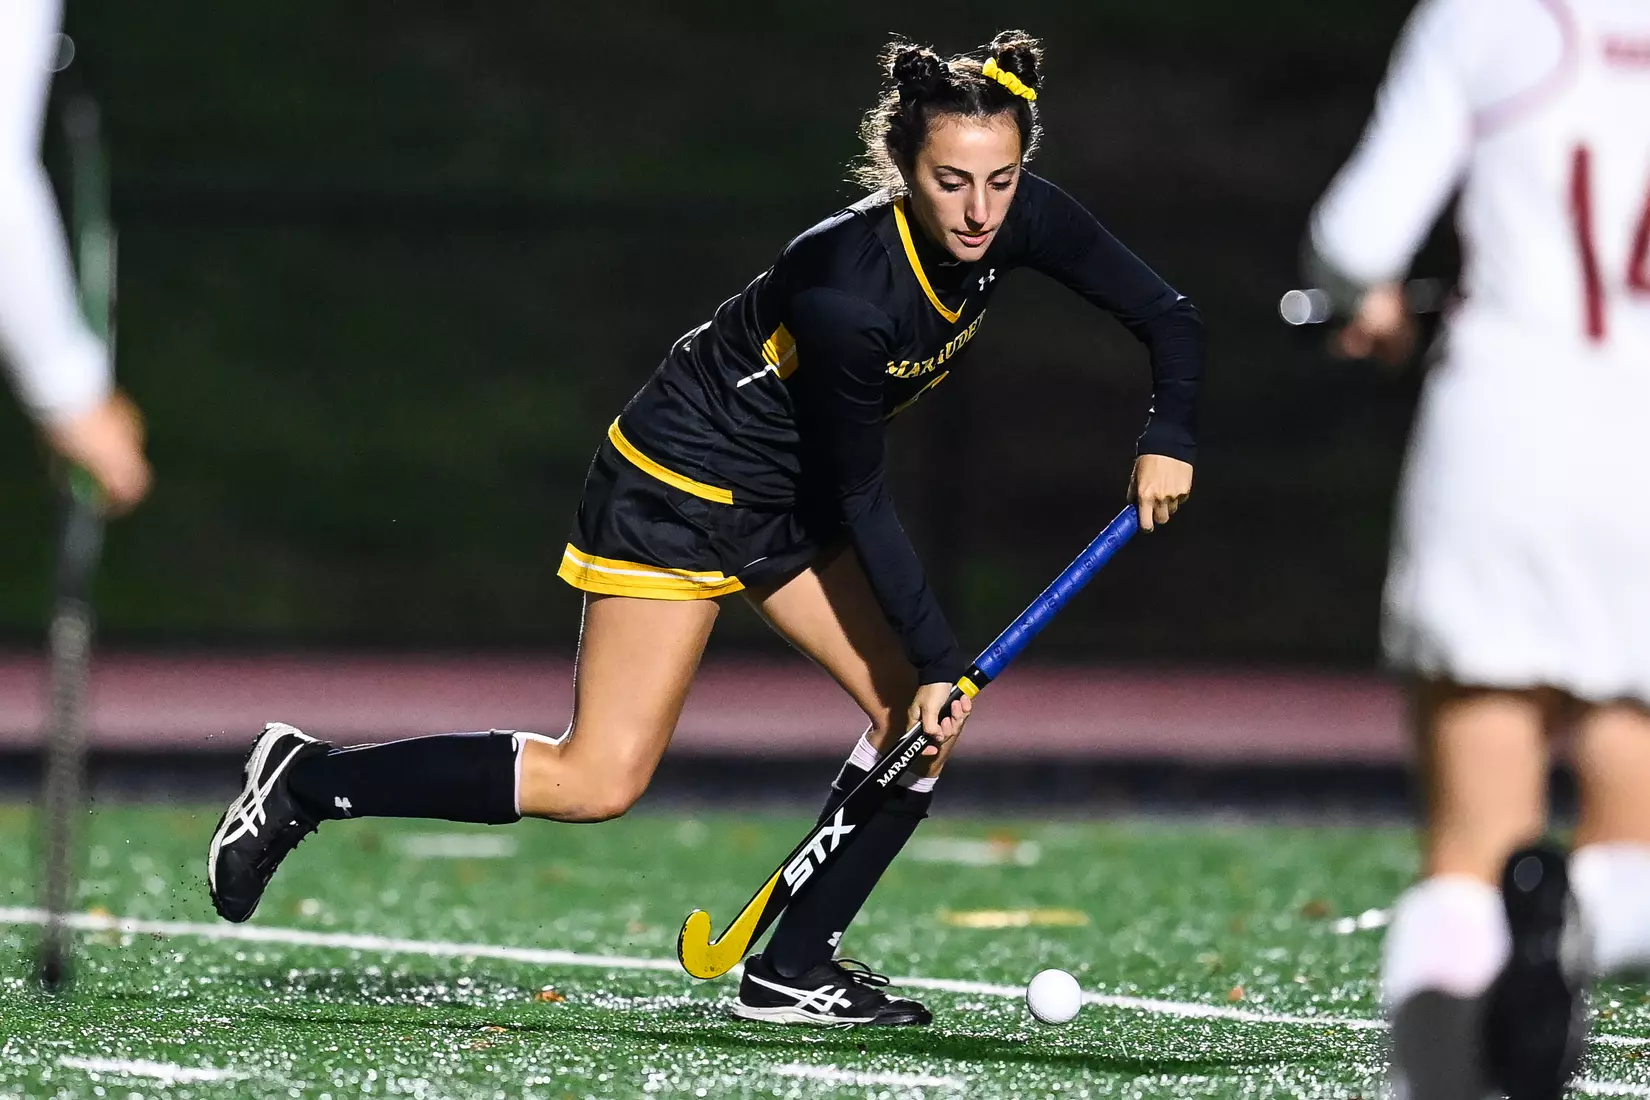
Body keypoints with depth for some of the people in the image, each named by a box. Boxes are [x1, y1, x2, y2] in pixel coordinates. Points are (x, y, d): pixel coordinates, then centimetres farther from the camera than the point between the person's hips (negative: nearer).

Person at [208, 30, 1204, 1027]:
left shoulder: (1024, 222, -14)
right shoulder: (848, 293, -33)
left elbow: (1170, 319, -3)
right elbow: (863, 500, -22)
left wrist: (1168, 442, -19)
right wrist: (939, 658, -17)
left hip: (794, 497, 8)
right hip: (682, 485, -8)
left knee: (924, 716, -2)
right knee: (598, 784, -12)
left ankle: (793, 971, 6)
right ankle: (307, 779, -1)